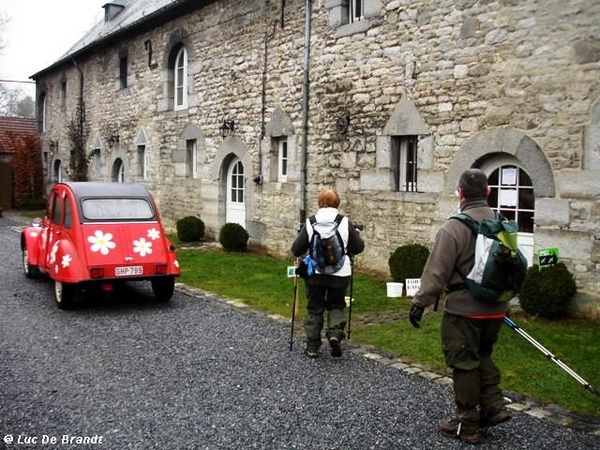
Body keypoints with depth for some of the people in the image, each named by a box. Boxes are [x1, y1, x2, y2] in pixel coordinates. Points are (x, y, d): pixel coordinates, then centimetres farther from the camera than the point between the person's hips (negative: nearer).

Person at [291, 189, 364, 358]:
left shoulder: (310, 222, -6)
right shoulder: (345, 223, -6)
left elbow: (296, 250, -4)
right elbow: (358, 247, 2)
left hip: (315, 273, 0)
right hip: (339, 273, 0)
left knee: (314, 308, 12)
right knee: (336, 305, 20)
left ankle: (312, 347, 17)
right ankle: (335, 333, -3)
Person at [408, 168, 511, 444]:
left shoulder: (455, 227, -16)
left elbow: (436, 271, -18)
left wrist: (420, 302, -9)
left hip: (464, 309, -7)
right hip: (495, 308, 7)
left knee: (464, 364, 5)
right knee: (482, 356, 25)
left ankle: (466, 425, 15)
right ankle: (493, 406, 21)